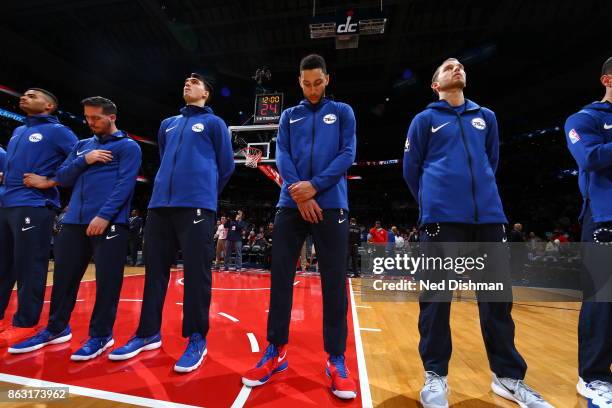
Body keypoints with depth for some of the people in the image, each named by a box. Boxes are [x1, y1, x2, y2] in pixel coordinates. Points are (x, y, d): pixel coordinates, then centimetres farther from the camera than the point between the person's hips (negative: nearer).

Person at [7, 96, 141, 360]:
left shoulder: (128, 146, 2)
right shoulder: (82, 145, 22)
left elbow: (125, 184, -10)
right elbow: (64, 177, 14)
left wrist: (104, 215, -19)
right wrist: (84, 160, -4)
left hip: (109, 221, -6)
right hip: (74, 221, 7)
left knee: (106, 278, -3)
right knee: (65, 274, 12)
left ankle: (101, 334, 10)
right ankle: (56, 329, 29)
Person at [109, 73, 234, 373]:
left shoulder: (214, 123, 9)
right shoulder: (167, 124, 25)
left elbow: (226, 165, 8)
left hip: (196, 206, -6)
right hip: (159, 205, 6)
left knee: (196, 272, -5)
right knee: (155, 269, 9)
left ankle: (197, 339, 6)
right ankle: (149, 333, 22)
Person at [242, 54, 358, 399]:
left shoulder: (343, 112, 15)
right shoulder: (289, 116, 20)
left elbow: (348, 154, 1)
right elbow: (282, 155, 6)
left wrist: (315, 186, -12)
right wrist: (299, 194, -10)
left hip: (330, 204, -2)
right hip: (291, 204, 2)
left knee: (334, 280, -2)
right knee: (281, 275, 1)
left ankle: (336, 360, 11)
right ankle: (276, 351, 16)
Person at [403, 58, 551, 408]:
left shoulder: (486, 117, 20)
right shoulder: (425, 119, 10)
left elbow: (492, 161, 26)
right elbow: (411, 168, 8)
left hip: (488, 215, 4)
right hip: (442, 217, -3)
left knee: (497, 294, 7)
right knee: (437, 295, -2)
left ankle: (508, 376, 22)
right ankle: (436, 375, 11)